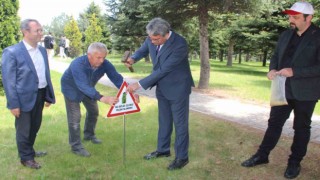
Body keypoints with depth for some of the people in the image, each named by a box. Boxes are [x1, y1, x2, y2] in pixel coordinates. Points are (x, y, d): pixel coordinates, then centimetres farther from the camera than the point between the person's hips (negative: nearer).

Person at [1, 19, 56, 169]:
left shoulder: (42, 50, 6)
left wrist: (49, 95, 11)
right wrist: (14, 104, -16)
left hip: (40, 95, 7)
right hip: (25, 97, -6)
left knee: (35, 127, 21)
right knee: (24, 130, 10)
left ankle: (29, 151, 42)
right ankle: (26, 157, 29)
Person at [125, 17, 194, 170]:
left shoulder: (180, 45, -31)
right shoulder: (152, 38, -11)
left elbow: (163, 70, -30)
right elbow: (143, 49, 11)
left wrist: (140, 84, -28)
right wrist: (133, 59, -13)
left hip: (178, 88, -6)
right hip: (162, 87, 7)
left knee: (180, 123, 5)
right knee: (164, 121, 19)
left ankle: (182, 157, 20)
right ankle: (163, 150, 36)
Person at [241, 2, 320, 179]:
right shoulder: (286, 35, 7)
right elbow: (276, 56, 14)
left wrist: (294, 71, -26)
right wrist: (272, 69, -7)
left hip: (305, 92, -5)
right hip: (283, 88, 5)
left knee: (301, 127, 10)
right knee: (274, 123, 11)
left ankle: (294, 162, 24)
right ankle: (262, 155, 23)